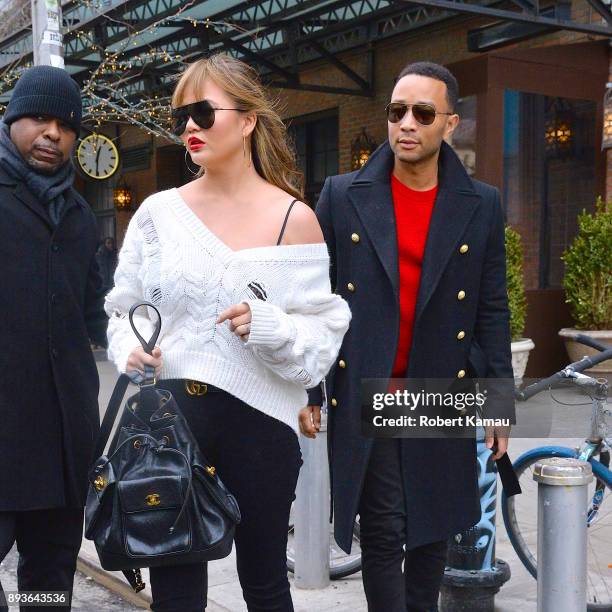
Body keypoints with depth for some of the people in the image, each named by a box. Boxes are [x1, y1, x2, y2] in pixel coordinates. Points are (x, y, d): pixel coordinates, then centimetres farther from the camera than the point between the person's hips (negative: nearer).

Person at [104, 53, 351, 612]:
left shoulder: (295, 219, -3)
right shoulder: (159, 212, 4)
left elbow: (325, 329, -2)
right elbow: (124, 307, 12)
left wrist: (270, 327, -21)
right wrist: (130, 348, -8)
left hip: (259, 420, -2)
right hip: (169, 415, 2)